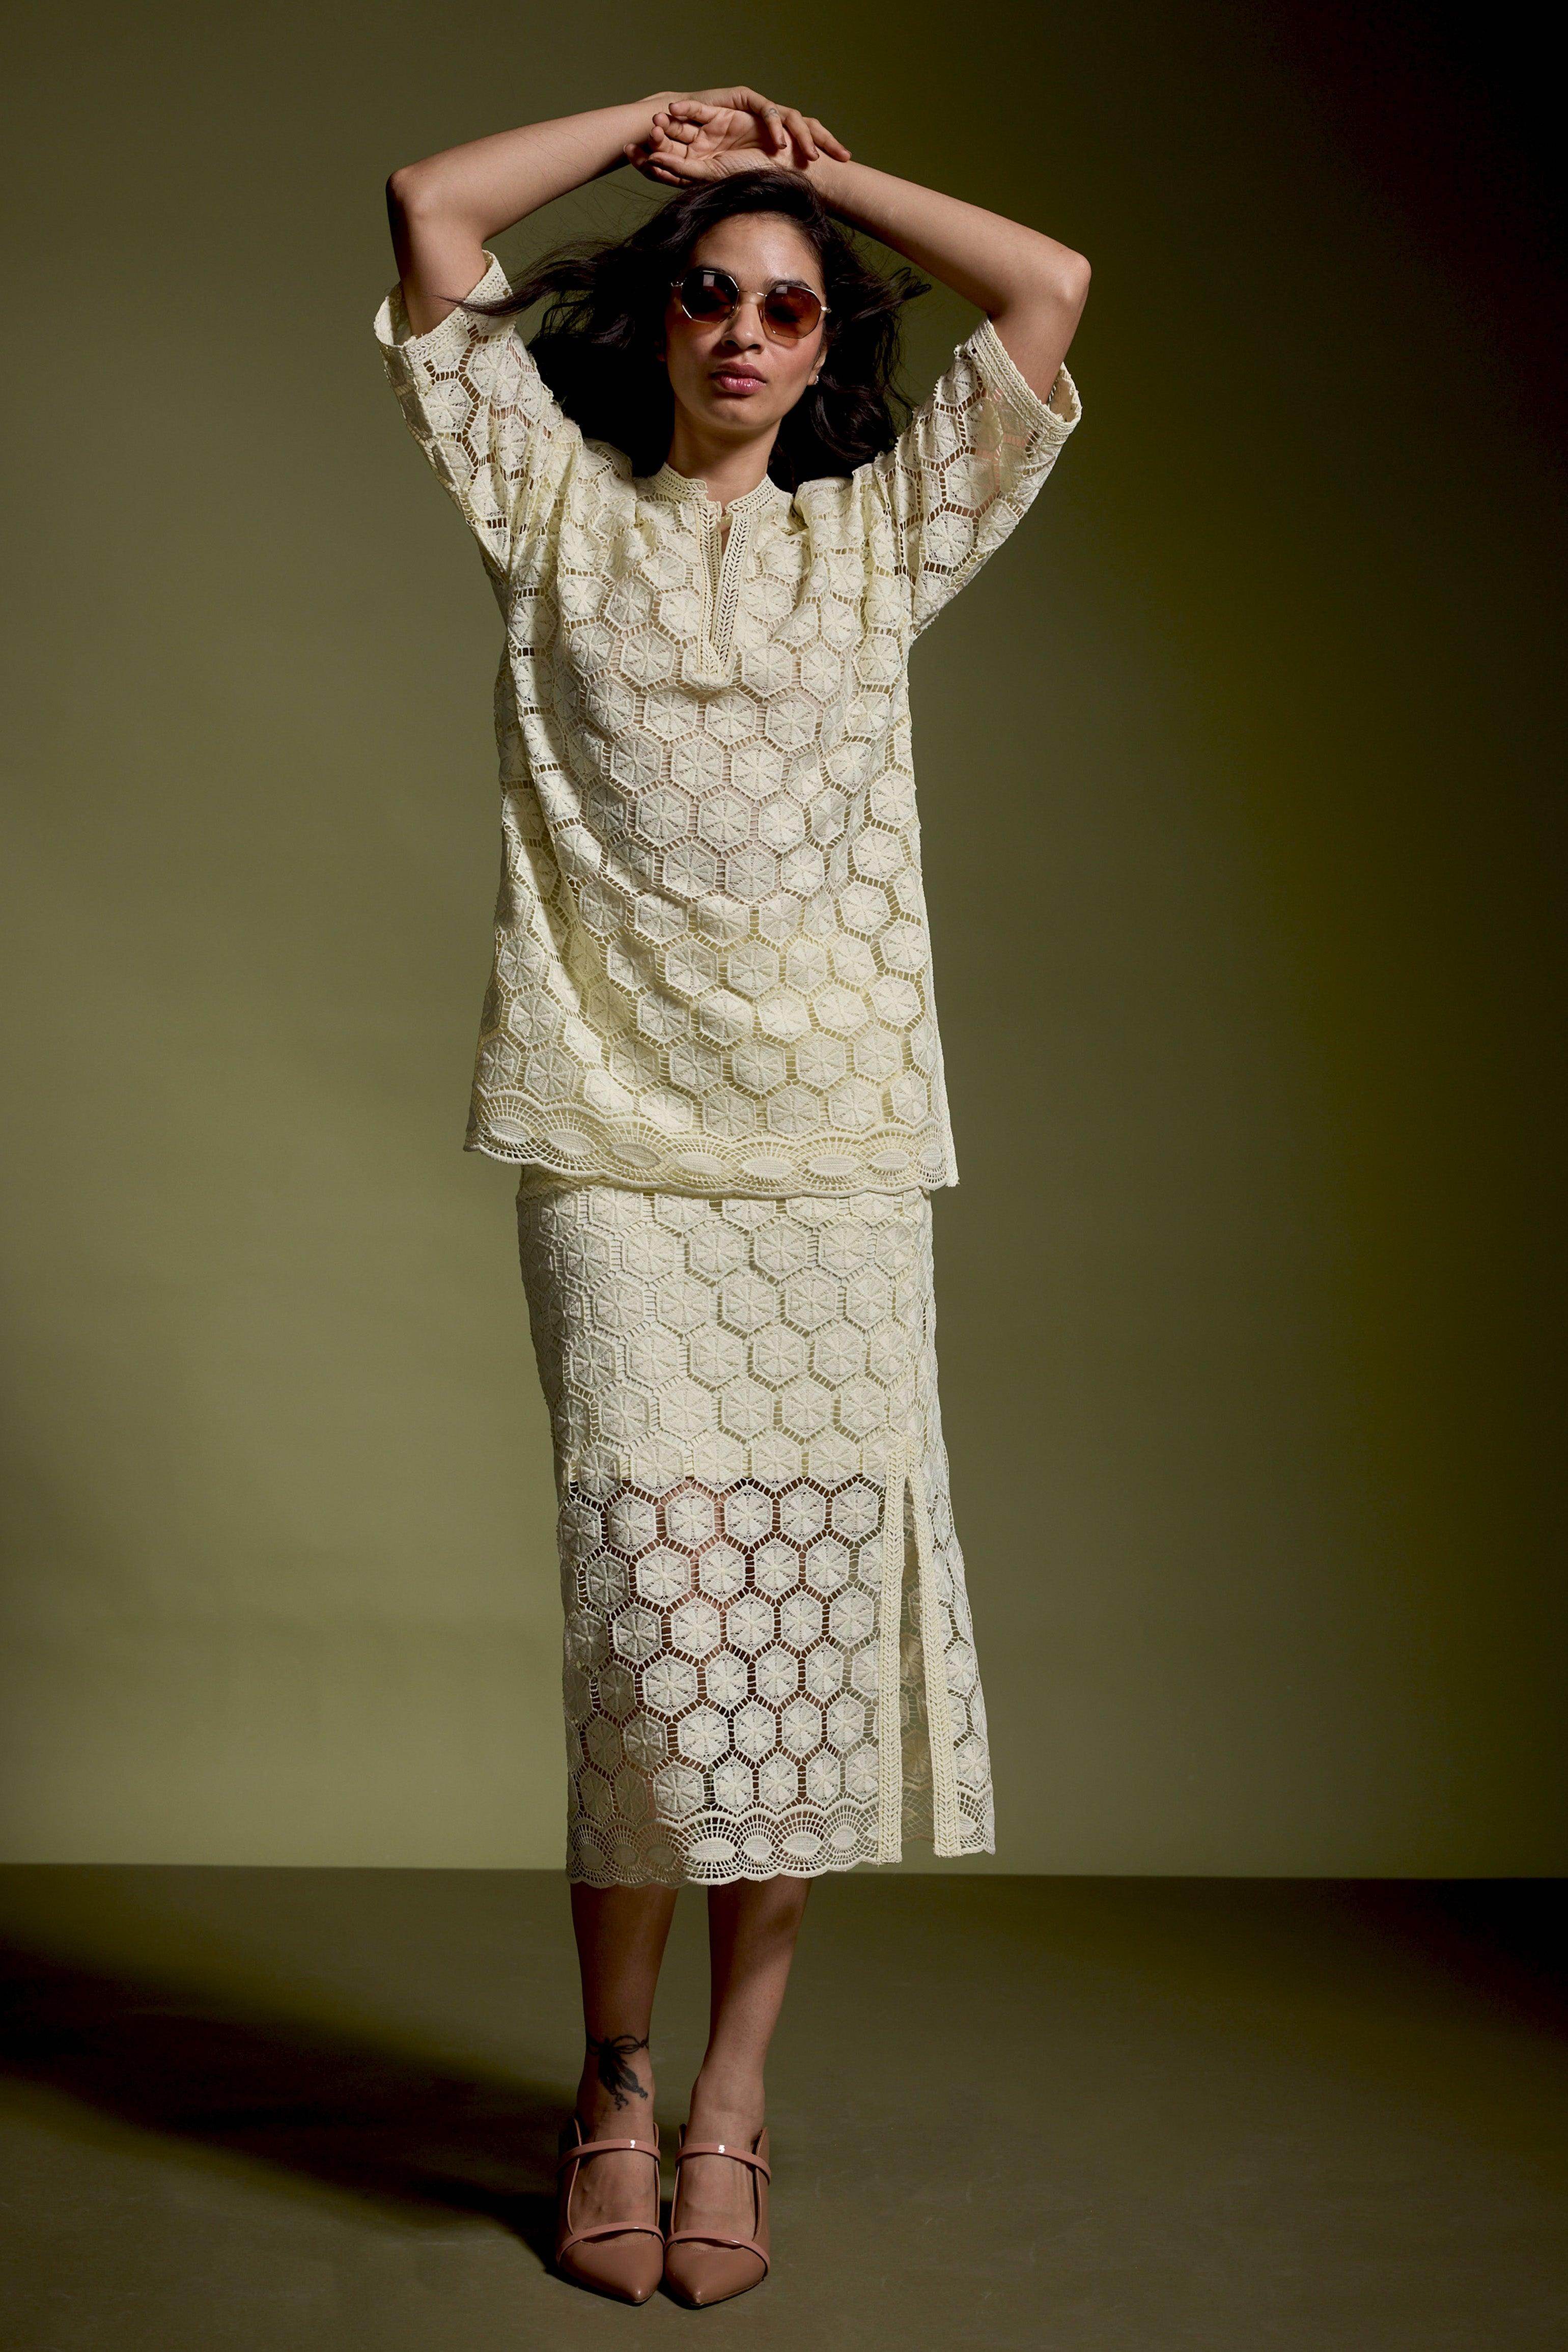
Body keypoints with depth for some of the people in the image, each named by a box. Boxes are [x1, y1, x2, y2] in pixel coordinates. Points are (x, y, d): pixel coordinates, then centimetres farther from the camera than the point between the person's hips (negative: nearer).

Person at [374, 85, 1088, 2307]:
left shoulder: (881, 536, 17)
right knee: (654, 1618, -9)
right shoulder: (563, 509, 14)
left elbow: (1052, 281, 14)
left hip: (843, 1147, 2)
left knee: (814, 1621, -1)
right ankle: (614, 2086, 10)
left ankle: (732, 2095, 14)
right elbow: (429, 207, 12)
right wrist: (653, 122, 20)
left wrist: (818, 167, 21)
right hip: (618, 1142, -1)